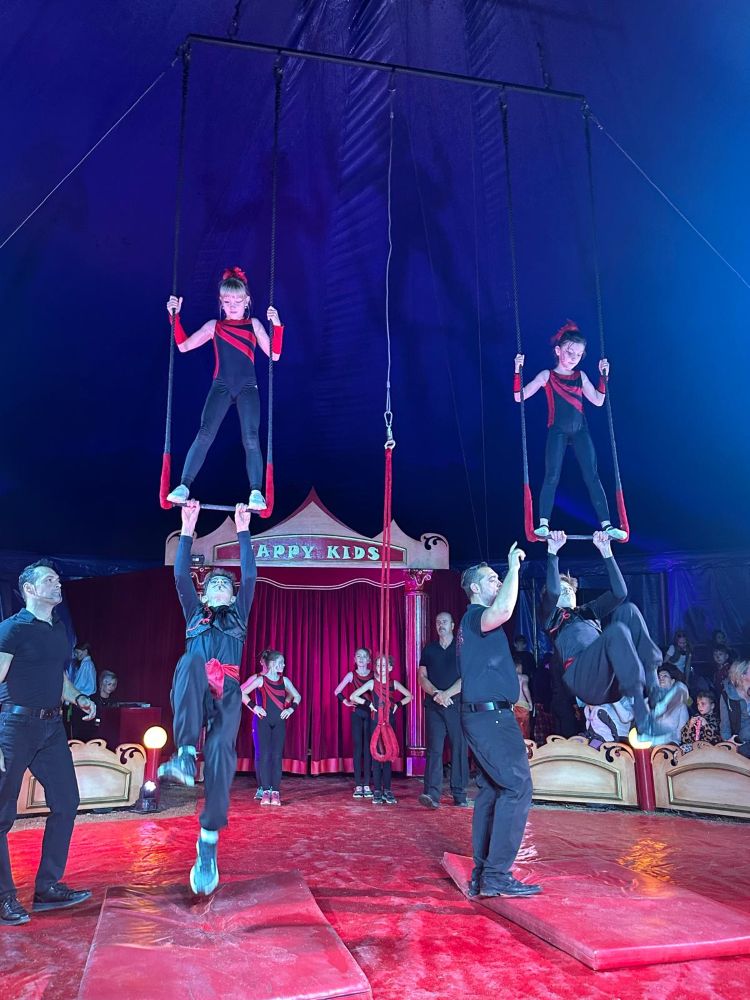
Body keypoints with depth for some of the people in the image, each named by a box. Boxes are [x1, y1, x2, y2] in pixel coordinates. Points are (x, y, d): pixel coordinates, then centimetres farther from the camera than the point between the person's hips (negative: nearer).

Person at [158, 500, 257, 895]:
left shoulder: (239, 614, 24)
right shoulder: (195, 613, 26)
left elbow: (250, 574, 13)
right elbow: (180, 574, 14)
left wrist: (243, 530, 9)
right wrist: (187, 528, 9)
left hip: (226, 693, 0)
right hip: (192, 696, 0)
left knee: (220, 752, -25)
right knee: (191, 661, -35)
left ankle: (208, 844, -21)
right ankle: (185, 756, -46)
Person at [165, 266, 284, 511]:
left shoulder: (254, 324, 10)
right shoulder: (213, 326, 11)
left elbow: (274, 355, 3)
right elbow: (183, 346, 7)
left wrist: (277, 325, -9)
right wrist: (175, 316, 0)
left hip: (248, 387, 0)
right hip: (221, 386, 0)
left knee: (251, 438, -15)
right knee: (205, 434, -16)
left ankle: (256, 492, -16)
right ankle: (184, 486, -17)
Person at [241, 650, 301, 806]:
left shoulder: (284, 680, 7)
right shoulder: (260, 679, -4)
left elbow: (297, 696, 18)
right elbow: (241, 693, -6)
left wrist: (291, 708, 4)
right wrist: (254, 706, -9)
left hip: (279, 722, 3)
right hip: (263, 721, -3)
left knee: (277, 756, 0)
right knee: (264, 755, -5)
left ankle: (275, 792, 2)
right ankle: (265, 791, 0)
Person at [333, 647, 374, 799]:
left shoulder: (374, 675, 1)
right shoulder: (351, 675, 2)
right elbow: (337, 691, 5)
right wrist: (346, 702, -4)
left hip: (371, 713, 0)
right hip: (357, 713, 0)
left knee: (368, 748, 1)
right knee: (357, 748, 1)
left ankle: (367, 785, 5)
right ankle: (358, 785, 4)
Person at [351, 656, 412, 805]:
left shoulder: (394, 683, 4)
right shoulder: (372, 683, -2)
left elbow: (409, 696, 15)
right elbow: (353, 696, -5)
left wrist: (398, 704, 1)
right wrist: (369, 704, -8)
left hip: (389, 722, 2)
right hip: (376, 722, -2)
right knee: (376, 755, -2)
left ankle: (387, 790, 8)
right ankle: (377, 791, 2)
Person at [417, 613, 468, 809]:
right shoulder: (429, 649, 13)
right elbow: (422, 677, 8)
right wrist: (435, 693, -10)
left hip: (457, 704, -1)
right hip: (434, 705, 1)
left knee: (459, 748, 0)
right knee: (434, 748, -8)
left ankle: (459, 794, 8)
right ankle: (432, 794, -14)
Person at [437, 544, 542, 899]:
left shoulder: (474, 623, 21)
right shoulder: (475, 616, -10)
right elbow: (502, 611, -35)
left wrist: (449, 693, 50)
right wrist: (514, 567, -23)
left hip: (485, 716, 11)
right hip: (491, 715, -11)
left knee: (491, 790, 10)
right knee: (517, 787, -12)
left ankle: (481, 876, 14)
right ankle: (497, 876, -12)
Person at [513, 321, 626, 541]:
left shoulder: (581, 376, 13)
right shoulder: (546, 376, 2)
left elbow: (598, 401, 13)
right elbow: (519, 397, -2)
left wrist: (603, 376, 8)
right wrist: (518, 371, -12)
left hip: (580, 431, 3)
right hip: (557, 432, -3)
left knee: (592, 477, -3)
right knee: (552, 477, -11)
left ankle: (606, 525, -5)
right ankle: (543, 524, -9)